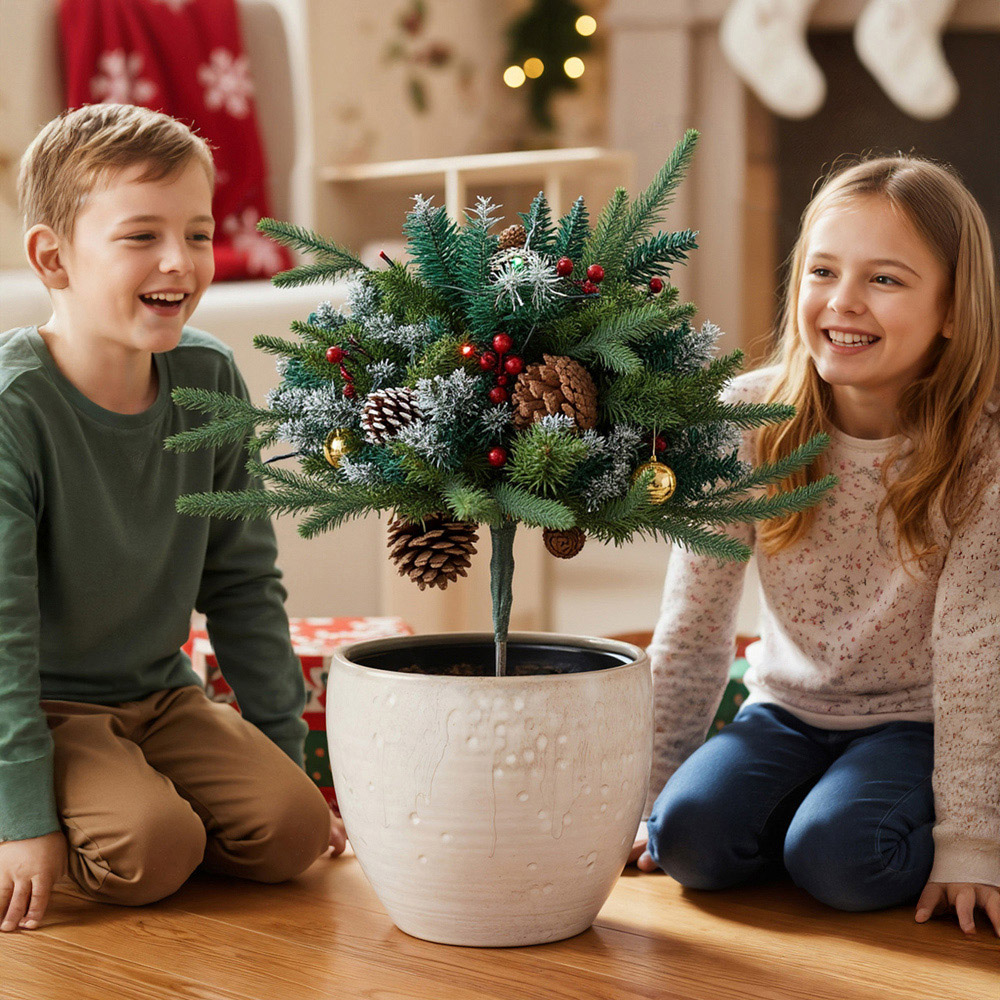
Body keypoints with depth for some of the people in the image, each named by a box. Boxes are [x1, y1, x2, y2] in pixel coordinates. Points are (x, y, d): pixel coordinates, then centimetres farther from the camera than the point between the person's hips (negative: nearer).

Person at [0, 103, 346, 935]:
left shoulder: (210, 381, -4)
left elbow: (243, 583, 5)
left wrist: (285, 757, 7)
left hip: (161, 694, 6)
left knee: (290, 826, -13)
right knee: (152, 849, -27)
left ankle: (135, 807, 11)